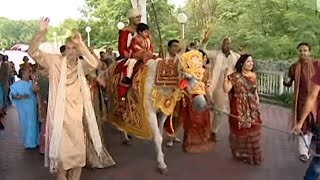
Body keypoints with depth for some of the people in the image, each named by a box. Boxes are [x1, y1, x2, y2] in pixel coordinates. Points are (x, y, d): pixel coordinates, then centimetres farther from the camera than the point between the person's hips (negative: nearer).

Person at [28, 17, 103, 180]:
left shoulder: (82, 65, -2)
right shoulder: (55, 61, -2)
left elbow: (94, 64, -23)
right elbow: (33, 52, -10)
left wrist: (81, 44, -28)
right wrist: (41, 32, -23)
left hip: (76, 116, 2)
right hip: (59, 117, -1)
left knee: (78, 152, 13)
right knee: (61, 152, 5)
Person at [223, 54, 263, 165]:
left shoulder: (253, 75, 6)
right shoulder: (235, 76, -12)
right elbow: (226, 89, -20)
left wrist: (257, 100, 10)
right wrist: (226, 77, -29)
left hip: (252, 108, 5)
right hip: (239, 109, -5)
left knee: (253, 130, 10)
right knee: (240, 131, 5)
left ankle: (252, 154, 27)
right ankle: (241, 154, 24)